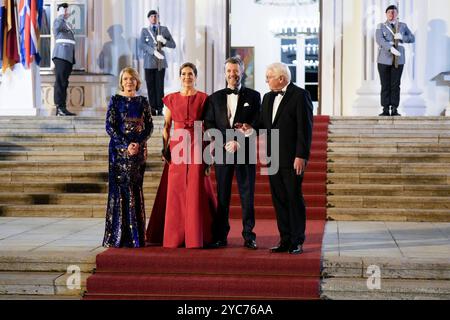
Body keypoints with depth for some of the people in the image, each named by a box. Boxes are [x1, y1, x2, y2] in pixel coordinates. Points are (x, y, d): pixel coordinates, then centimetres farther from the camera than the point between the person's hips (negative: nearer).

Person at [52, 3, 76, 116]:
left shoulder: (68, 24, 25)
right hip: (61, 56, -9)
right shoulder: (58, 21, 0)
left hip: (68, 57, 9)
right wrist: (61, 15, -17)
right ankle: (60, 108, -16)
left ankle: (62, 108, 7)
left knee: (64, 83, 7)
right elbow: (57, 27, -27)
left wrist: (73, 60, 23)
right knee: (60, 82, -12)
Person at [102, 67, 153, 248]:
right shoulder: (115, 100, 2)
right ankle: (118, 236, 0)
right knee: (120, 189, -4)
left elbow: (149, 126, 6)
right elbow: (109, 126, -5)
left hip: (139, 150, 2)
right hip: (119, 150, -2)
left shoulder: (143, 101, 9)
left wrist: (139, 144, -10)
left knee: (135, 190, 3)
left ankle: (136, 236, 8)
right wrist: (126, 145, -14)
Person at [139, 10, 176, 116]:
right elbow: (142, 44, -5)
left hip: (161, 62, -1)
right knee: (150, 86, -1)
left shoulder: (164, 29, 10)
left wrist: (163, 40, -13)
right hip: (149, 62, 1)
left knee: (160, 86, -5)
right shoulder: (144, 31, 11)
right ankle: (153, 109, 5)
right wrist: (154, 52, -18)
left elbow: (173, 45, 6)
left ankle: (160, 109, -1)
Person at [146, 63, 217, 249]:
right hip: (177, 147, 2)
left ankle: (195, 237, 3)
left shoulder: (203, 98, 5)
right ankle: (174, 237, 8)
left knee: (195, 190, -3)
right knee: (175, 191, 1)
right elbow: (166, 126, 11)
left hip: (196, 147, -2)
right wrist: (165, 148, -1)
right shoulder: (171, 99, 11)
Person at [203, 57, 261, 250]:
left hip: (245, 152, -1)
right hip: (222, 152, 1)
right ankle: (220, 236, 8)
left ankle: (248, 235, 7)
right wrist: (226, 142, -10)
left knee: (247, 194, 1)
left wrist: (239, 143, -12)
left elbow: (257, 124, -1)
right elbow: (209, 125, 5)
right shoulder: (215, 98, 12)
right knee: (222, 195, 3)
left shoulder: (253, 96, 7)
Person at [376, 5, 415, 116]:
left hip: (398, 60, 1)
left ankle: (394, 110, 3)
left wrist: (402, 37, -13)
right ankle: (385, 110, 2)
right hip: (384, 60, -1)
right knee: (385, 85, -1)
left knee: (396, 85, -1)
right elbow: (380, 39, -11)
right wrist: (391, 48, -27)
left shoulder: (403, 26, 12)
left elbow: (412, 38, 7)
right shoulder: (381, 26, 6)